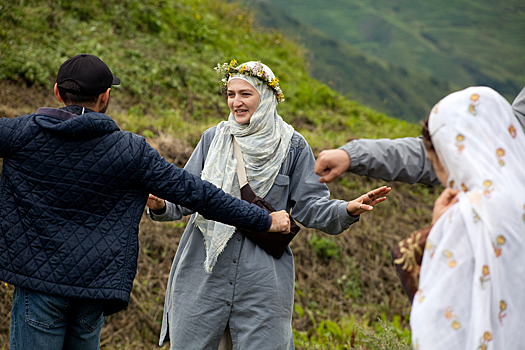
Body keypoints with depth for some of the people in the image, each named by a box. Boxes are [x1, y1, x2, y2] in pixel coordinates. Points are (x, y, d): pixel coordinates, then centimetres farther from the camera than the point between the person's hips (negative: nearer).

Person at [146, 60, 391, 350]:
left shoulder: (292, 147, 2)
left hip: (263, 279, -2)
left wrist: (348, 210, -18)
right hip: (204, 269, 2)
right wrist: (160, 205, -15)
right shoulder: (213, 139, 7)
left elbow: (309, 206, 0)